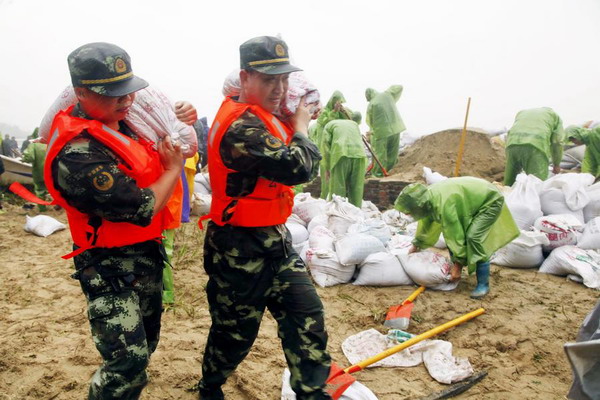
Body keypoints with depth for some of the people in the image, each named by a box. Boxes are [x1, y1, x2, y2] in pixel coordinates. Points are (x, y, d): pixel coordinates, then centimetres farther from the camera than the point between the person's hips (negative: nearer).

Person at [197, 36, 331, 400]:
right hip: (240, 250, -9)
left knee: (306, 312, 10)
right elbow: (298, 168, -32)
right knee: (236, 331, 12)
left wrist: (296, 118, -6)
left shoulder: (263, 116, 6)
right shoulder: (240, 127, -25)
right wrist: (301, 125, -13)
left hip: (275, 240, 9)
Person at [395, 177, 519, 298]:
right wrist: (416, 245, 20)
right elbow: (426, 223, 9)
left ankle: (483, 284, -11)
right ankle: (454, 272, 16)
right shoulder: (427, 198, -10)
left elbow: (457, 235, -30)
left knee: (474, 237, -23)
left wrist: (458, 265, -21)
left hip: (490, 201, -9)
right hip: (476, 198, 9)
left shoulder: (444, 205, -37)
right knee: (449, 231, 3)